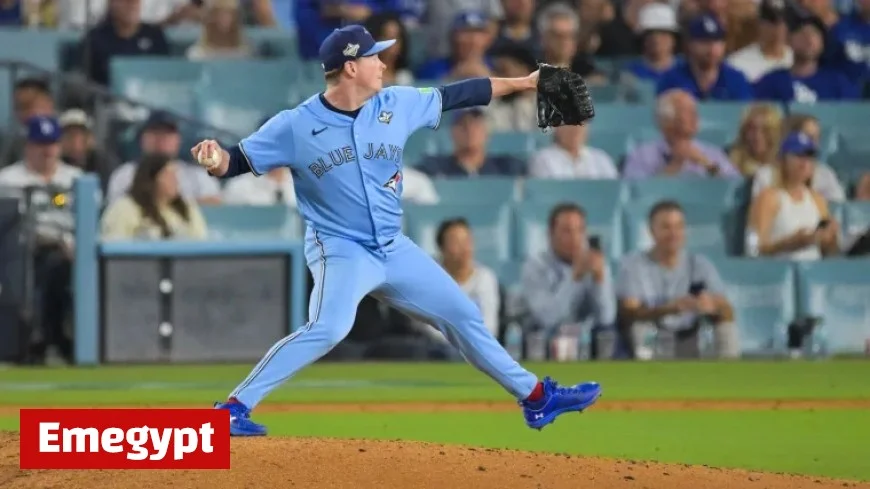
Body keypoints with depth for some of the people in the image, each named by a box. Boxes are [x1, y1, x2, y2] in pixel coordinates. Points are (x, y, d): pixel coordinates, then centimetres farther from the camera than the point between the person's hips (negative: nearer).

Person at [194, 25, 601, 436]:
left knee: (463, 315, 13)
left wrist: (523, 82, 13)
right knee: (327, 329, -31)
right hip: (340, 250, -6)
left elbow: (457, 96, 10)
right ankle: (233, 409, -27)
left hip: (395, 249, 6)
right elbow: (236, 163, -9)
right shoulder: (295, 126, -12)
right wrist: (215, 158, -33)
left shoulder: (397, 106, 0)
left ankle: (536, 397, 28)